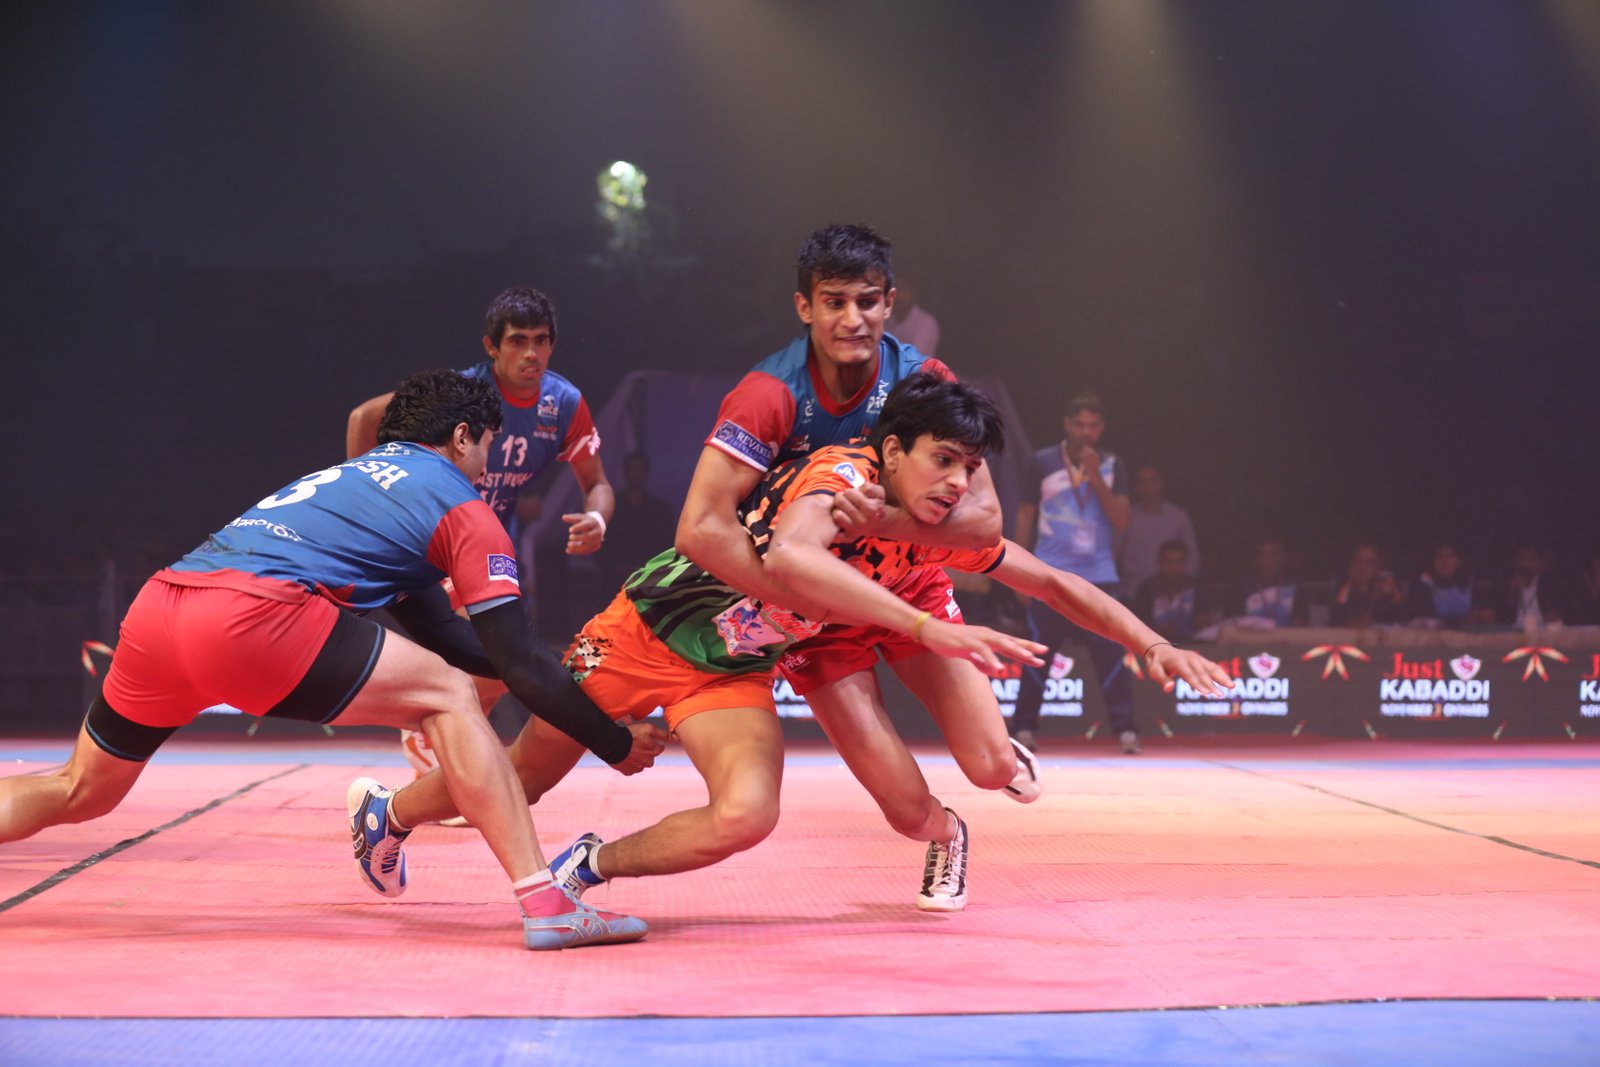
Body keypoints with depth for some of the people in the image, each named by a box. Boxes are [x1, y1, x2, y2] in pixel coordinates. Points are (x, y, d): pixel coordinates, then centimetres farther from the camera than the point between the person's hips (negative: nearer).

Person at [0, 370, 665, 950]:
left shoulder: (351, 475, 34)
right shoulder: (461, 506, 12)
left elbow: (439, 631, 38)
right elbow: (517, 664, 7)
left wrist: (558, 671, 36)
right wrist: (616, 745, 16)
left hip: (156, 606, 8)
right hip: (249, 613, -8)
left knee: (79, 793, 25)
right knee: (446, 696, 2)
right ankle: (545, 904, -7)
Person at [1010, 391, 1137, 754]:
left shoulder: (1112, 466, 6)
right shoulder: (1043, 462, 4)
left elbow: (1121, 520, -3)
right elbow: (1026, 514, 9)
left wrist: (1095, 476, -12)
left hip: (1099, 577, 0)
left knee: (1111, 656, -6)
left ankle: (1126, 732, -4)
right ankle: (1023, 730, 10)